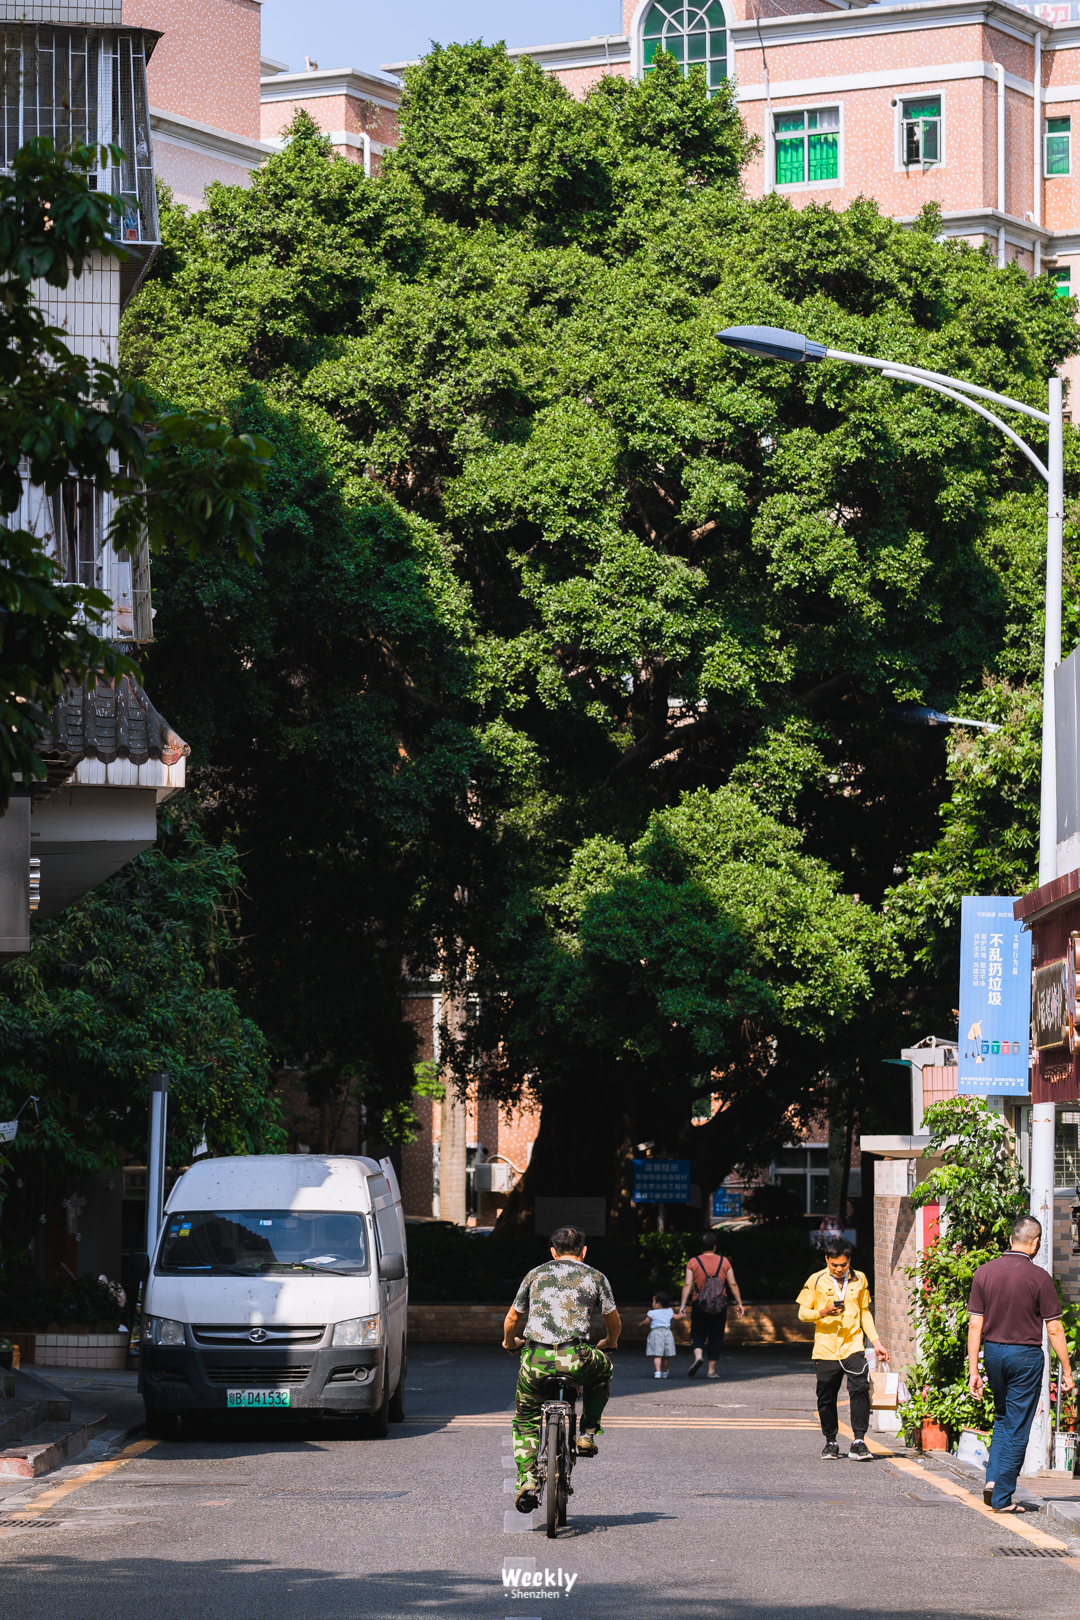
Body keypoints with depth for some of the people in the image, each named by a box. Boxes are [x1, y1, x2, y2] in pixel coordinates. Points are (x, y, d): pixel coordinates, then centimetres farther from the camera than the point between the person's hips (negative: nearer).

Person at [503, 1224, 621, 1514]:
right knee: (603, 1369, 34)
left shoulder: (535, 1275, 18)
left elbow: (512, 1318, 26)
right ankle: (587, 1434, 25)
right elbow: (614, 1322, 24)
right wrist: (610, 1342, 47)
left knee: (525, 1420, 21)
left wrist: (510, 1343, 48)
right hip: (576, 1358, -1)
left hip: (535, 1360, 1)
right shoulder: (595, 1278, 15)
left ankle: (526, 1479, 2)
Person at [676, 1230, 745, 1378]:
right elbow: (732, 1284, 2)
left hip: (699, 1304, -1)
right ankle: (711, 1370, 6)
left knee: (697, 1334, 9)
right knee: (715, 1337, 9)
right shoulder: (724, 1262, 4)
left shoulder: (693, 1262, 1)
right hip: (720, 1305, 1)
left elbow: (687, 1285, -6)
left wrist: (682, 1306, -7)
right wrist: (739, 1303, 8)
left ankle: (698, 1356, -20)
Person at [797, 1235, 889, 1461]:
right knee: (826, 1398, 5)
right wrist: (823, 1313, -17)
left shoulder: (859, 1280, 9)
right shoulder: (816, 1281, 2)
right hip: (825, 1349, 0)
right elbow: (802, 1313, 2)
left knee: (860, 1388, -17)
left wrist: (876, 1341, 13)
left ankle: (858, 1441, -13)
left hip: (853, 1346, 0)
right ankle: (831, 1442, 22)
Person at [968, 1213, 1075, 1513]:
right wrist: (1066, 1371, -2)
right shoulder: (1039, 1277, -12)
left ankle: (993, 1479, 7)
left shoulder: (984, 1272, 0)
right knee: (1017, 1427, 4)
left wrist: (973, 1370, 5)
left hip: (993, 1352, 4)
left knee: (1003, 1418, 22)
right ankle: (1002, 1497, 4)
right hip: (1026, 1354, -4)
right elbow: (1054, 1329, -10)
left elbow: (975, 1324, 0)